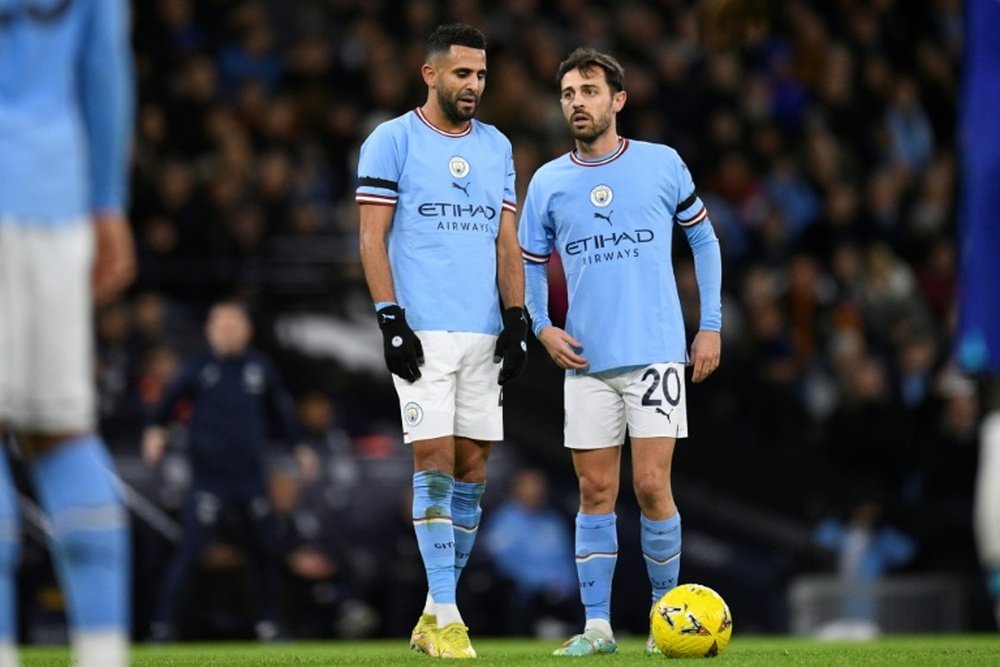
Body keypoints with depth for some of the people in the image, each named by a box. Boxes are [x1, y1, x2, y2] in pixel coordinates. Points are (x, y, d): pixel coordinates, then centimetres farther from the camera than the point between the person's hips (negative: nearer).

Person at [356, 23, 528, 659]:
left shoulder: (496, 147, 14)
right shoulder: (392, 141, -1)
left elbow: (507, 242, 15)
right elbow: (372, 238, -4)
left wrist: (517, 320, 5)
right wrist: (390, 319, -12)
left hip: (485, 333, 5)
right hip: (422, 333, -5)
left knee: (472, 466, 4)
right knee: (435, 462, -11)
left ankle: (436, 612, 12)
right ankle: (445, 615, -12)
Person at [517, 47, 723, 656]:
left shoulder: (663, 165, 1)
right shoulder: (548, 183, 6)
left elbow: (704, 239, 10)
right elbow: (530, 264, 15)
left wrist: (711, 326, 5)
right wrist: (542, 327, -2)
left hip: (655, 353, -2)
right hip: (587, 360, 2)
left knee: (651, 486, -7)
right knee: (596, 492, 3)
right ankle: (598, 627, 7)